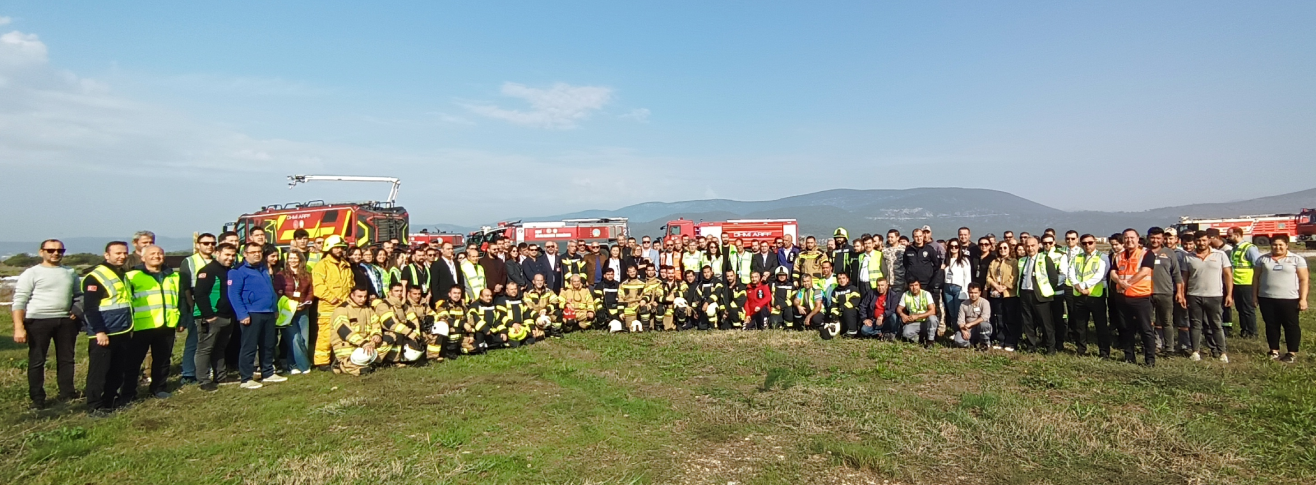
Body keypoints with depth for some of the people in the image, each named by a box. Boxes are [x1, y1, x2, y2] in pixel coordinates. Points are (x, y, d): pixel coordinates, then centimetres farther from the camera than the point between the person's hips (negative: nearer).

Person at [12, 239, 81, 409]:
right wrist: (19, 327, -15)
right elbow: (19, 301, -8)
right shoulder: (32, 273, -4)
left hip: (66, 321, 4)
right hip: (38, 321, -4)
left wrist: (77, 311, 2)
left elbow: (79, 295, 21)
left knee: (66, 358, 10)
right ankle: (37, 399, 11)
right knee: (36, 361, 3)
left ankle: (67, 393, 20)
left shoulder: (70, 273, 11)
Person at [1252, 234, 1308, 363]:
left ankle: (1292, 353, 11)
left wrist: (1303, 299, -8)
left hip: (1289, 299, -2)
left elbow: (1304, 280, -2)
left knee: (1291, 326, 4)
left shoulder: (1297, 259, 0)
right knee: (1271, 325, 8)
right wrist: (1254, 296, 5)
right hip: (1266, 299, 2)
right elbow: (1256, 278, 10)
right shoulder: (1262, 259, 7)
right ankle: (1274, 351, 18)